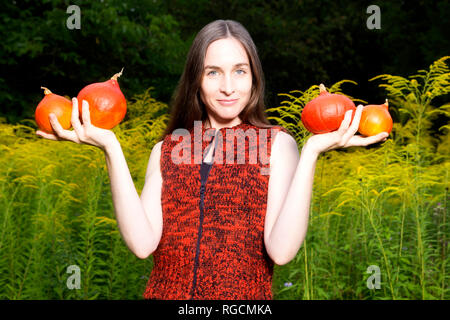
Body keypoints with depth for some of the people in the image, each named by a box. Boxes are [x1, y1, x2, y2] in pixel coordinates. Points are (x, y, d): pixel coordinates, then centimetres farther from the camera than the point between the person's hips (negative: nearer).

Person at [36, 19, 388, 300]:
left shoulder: (277, 143, -3)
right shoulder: (167, 149, 5)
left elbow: (281, 250, -17)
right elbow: (143, 242, -11)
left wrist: (312, 151, -20)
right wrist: (111, 148, -12)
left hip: (246, 295, -2)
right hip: (165, 291, 2)